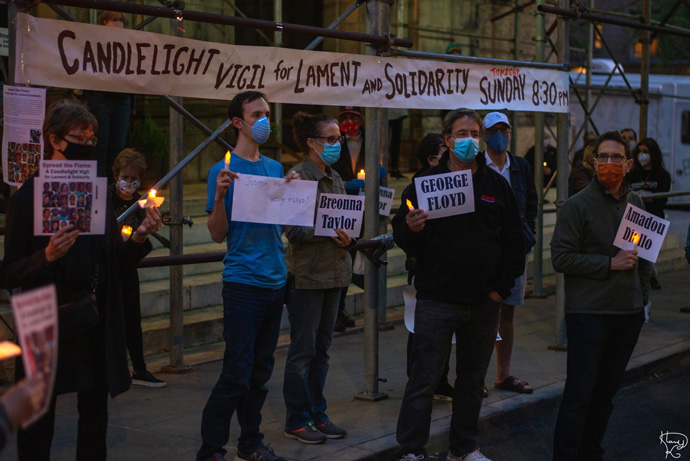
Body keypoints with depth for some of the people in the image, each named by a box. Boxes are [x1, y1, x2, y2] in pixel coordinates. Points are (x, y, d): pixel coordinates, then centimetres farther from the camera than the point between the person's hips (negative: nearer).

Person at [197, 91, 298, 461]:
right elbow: (218, 234, -8)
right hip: (243, 282, -6)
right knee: (237, 373, -9)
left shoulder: (275, 168, 12)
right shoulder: (223, 170, -6)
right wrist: (220, 195, -23)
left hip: (275, 281, 6)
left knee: (261, 371, 12)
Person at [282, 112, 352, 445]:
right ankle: (296, 420, 9)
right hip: (307, 276, -8)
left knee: (321, 348, 13)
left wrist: (345, 238, -6)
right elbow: (294, 230, -17)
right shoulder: (299, 177, -11)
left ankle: (317, 414, 21)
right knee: (303, 349, 0)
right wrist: (331, 231, -24)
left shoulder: (335, 179, 13)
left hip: (332, 273, 8)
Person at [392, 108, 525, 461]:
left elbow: (514, 241, 12)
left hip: (484, 302, 4)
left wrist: (502, 287, 3)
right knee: (424, 379, -3)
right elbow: (402, 238, -2)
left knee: (472, 379, 13)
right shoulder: (425, 182, 0)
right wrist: (411, 229, -24)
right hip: (437, 300, -4)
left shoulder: (497, 185, 10)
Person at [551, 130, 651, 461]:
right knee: (580, 393, -4)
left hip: (628, 314, 6)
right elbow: (560, 258, -13)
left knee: (606, 392, 12)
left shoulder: (635, 203, 11)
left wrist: (643, 296, 15)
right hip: (589, 313, -5)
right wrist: (609, 264, -16)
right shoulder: (577, 205, -7)